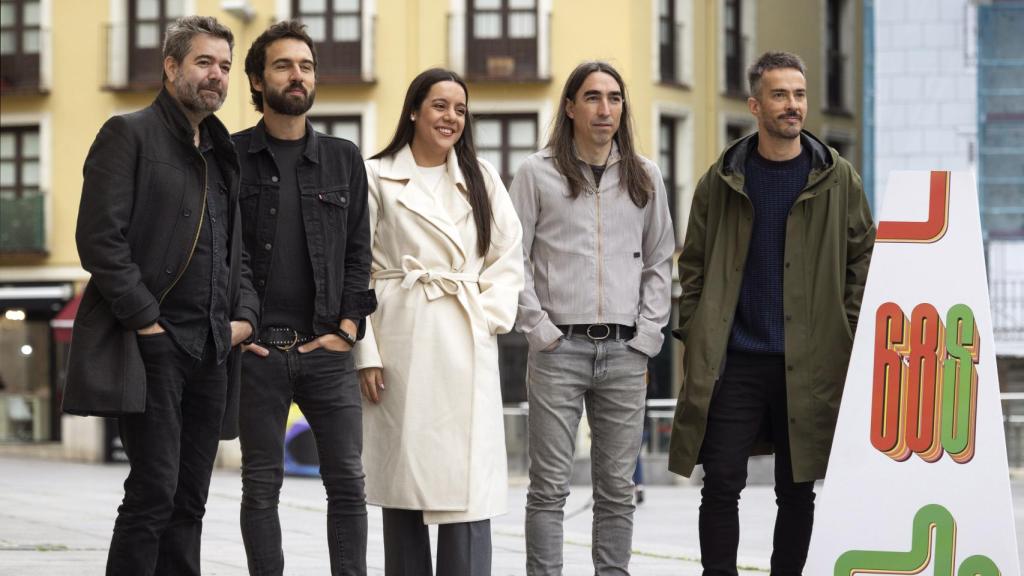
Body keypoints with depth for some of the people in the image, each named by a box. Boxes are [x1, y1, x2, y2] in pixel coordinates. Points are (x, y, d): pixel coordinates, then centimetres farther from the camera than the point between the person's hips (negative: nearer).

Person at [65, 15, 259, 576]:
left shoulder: (224, 154, 20)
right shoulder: (129, 134, -3)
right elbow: (100, 239, -11)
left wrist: (244, 314, 7)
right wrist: (145, 320, -14)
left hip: (211, 352, 7)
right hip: (151, 347, -7)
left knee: (189, 502, 7)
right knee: (154, 491, -12)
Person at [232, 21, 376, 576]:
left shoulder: (343, 159, 10)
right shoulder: (230, 157, 2)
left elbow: (358, 250, 10)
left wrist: (348, 327, -1)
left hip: (327, 348, 2)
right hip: (256, 348, -2)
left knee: (347, 481, 0)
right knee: (261, 484, 3)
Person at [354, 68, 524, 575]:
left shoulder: (481, 178, 14)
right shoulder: (378, 177, 3)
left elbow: (508, 258, 12)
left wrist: (490, 316, -3)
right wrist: (365, 353, -6)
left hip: (467, 345, 2)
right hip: (401, 342, -2)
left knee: (466, 485, -7)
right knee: (403, 480, 3)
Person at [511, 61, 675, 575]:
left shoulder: (644, 177, 12)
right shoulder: (538, 174, 3)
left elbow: (659, 260, 15)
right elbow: (512, 258, 1)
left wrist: (647, 333, 4)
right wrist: (538, 329, -7)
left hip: (625, 353, 3)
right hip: (558, 349, -3)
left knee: (617, 488, 6)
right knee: (550, 486, -3)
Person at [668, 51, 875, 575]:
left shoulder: (837, 180, 3)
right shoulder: (722, 181, 4)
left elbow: (863, 257, 6)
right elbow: (693, 264, 8)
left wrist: (847, 333, -2)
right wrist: (696, 336, -1)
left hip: (810, 364, 0)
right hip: (733, 360, 0)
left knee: (797, 491, 7)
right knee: (721, 485, -2)